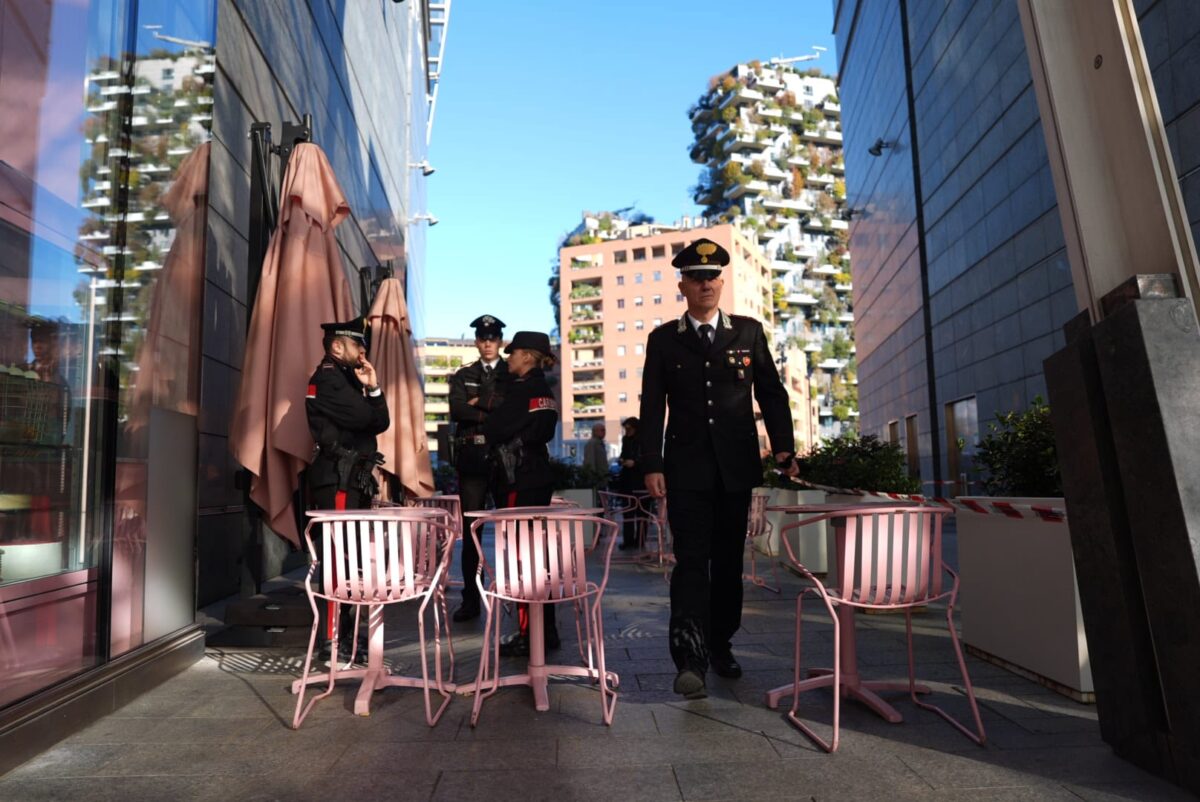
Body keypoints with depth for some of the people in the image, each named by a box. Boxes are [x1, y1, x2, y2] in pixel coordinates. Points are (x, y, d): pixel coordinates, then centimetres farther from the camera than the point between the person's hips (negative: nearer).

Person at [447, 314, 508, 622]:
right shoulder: (463, 376, 14)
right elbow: (457, 410, -3)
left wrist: (481, 402, -7)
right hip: (472, 457, 2)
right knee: (470, 529, 2)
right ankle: (470, 599, 9)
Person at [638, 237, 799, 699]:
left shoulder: (749, 332, 8)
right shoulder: (663, 340, 5)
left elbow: (772, 393, 8)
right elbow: (652, 407, 2)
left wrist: (783, 447, -2)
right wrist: (652, 465, -6)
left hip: (736, 466, 2)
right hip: (687, 469, -2)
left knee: (729, 561, 10)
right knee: (692, 560, -7)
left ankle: (720, 646, 25)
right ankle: (690, 660, -5)